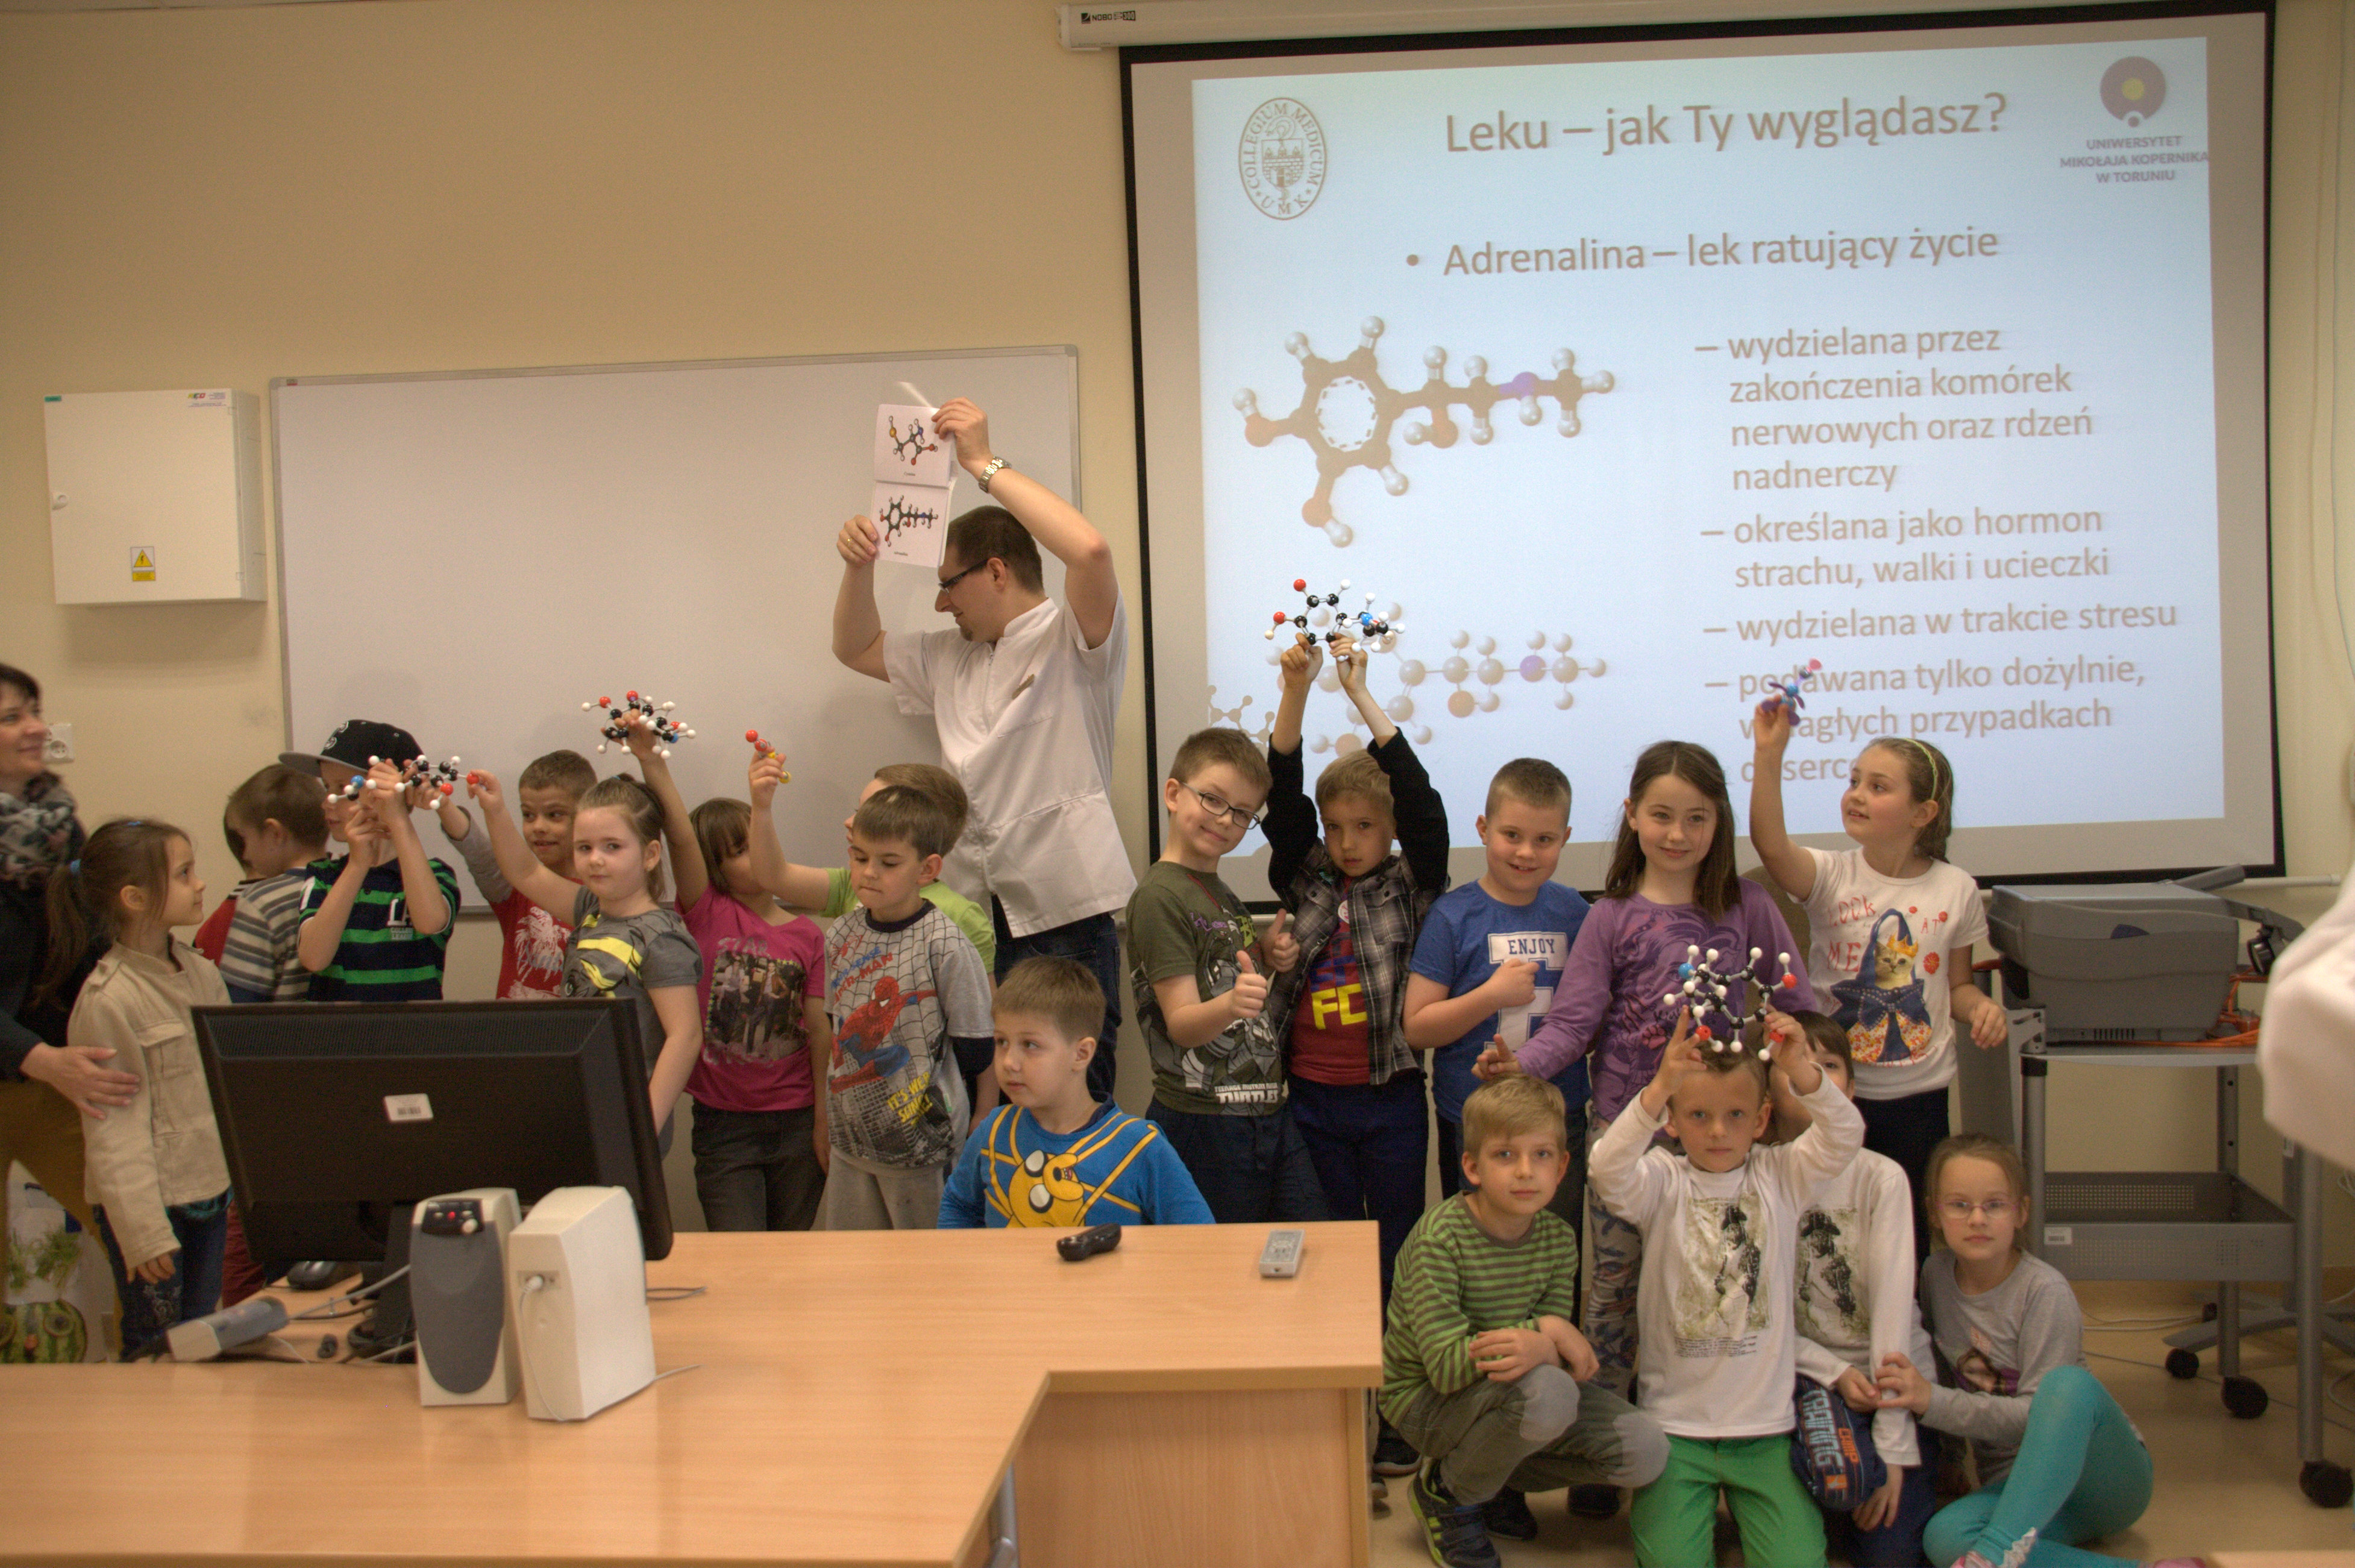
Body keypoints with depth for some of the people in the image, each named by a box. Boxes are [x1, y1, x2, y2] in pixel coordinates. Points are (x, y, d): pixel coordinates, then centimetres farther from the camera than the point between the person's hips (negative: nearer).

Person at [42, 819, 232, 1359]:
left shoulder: (201, 972, 5)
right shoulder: (108, 1001, -17)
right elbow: (115, 1127, -17)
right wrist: (144, 1231, -17)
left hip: (211, 1191, 7)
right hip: (152, 1203, -7)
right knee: (154, 1355, 3)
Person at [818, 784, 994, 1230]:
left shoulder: (944, 945, -16)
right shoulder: (840, 937, 2)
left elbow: (976, 1051, -12)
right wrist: (826, 1120, 16)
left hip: (922, 1145, -5)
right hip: (851, 1141, 5)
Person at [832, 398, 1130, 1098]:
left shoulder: (1073, 641, -4)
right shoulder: (951, 658, 20)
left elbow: (1091, 551, -23)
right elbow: (857, 648, 31)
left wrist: (985, 464, -16)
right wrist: (859, 567, 11)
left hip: (1064, 916, -7)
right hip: (979, 916, 7)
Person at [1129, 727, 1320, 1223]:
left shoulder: (1223, 895, 15)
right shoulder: (1160, 896, -10)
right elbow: (1182, 1024, -16)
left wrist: (1269, 960, 8)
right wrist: (1231, 1005, -37)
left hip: (1270, 1110, 8)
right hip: (1204, 1121, -8)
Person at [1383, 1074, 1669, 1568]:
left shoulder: (1558, 1239, -3)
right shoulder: (1440, 1239, -23)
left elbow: (1555, 1349, -5)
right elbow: (1447, 1367, -28)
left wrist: (1541, 1350, -30)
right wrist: (1546, 1330, -31)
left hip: (1506, 1390, 6)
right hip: (1426, 1400, -6)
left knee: (1645, 1453, -10)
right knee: (1546, 1392, -35)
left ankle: (1491, 1469, 11)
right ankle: (1447, 1493, -6)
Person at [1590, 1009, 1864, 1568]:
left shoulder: (1780, 1175, 1)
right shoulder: (1663, 1182, -5)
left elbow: (1844, 1137, -15)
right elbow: (1607, 1173, -26)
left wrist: (1803, 1074, -35)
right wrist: (1657, 1090, -40)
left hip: (1766, 1423, 1)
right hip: (1676, 1423, -1)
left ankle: (1742, 1507, 20)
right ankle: (1703, 1501, 18)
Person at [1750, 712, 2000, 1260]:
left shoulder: (1956, 890, 0)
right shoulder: (1832, 875, -7)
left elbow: (1956, 985, 11)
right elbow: (1771, 845, -30)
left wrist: (1980, 1007, -11)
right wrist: (1770, 755, -38)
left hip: (1918, 1094, 1)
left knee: (1908, 1235, 11)